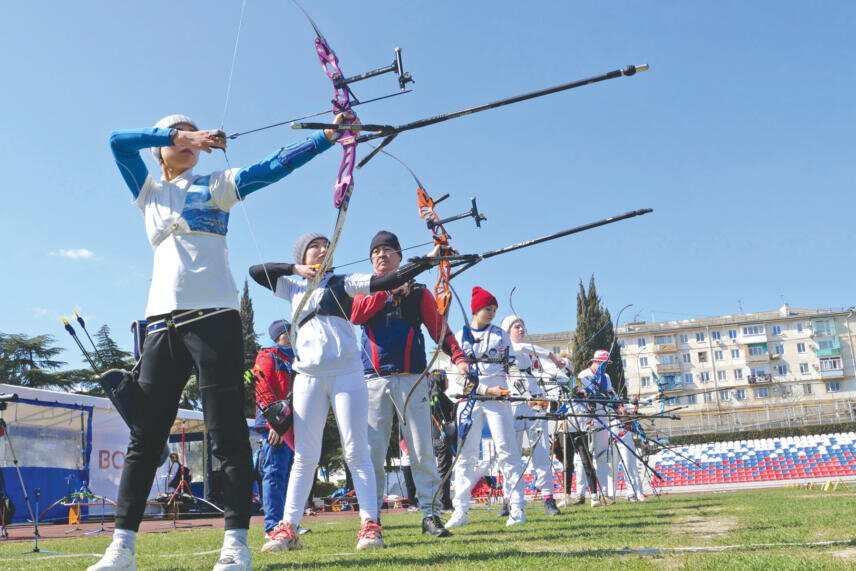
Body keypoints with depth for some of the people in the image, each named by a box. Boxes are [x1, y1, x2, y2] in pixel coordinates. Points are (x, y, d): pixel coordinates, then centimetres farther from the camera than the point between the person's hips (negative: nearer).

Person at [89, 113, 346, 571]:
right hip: (162, 322, 4)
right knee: (144, 436, 4)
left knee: (228, 434, -6)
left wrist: (328, 136, -10)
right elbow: (118, 140, 13)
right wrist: (178, 134, 2)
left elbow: (275, 165, 1)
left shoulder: (215, 186, 12)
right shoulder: (148, 193, 23)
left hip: (213, 317, -3)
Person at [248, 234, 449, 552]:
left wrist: (429, 260, -13)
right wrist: (296, 268, 10)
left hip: (346, 373, -2)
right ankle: (289, 527, 5)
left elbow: (386, 281, -2)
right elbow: (255, 271, 21)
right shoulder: (294, 289, 20)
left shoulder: (343, 284, 11)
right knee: (305, 456, 2)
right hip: (308, 377, 2)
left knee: (356, 452, -6)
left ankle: (370, 525, -7)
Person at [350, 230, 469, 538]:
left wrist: (457, 356, -14)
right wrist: (387, 290, -13)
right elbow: (355, 315, -7)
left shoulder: (418, 292, 11)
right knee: (371, 450, 0)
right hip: (374, 380, 1)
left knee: (422, 448, -3)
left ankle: (429, 513, 4)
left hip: (411, 379, -1)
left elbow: (439, 327, 1)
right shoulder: (364, 291, 15)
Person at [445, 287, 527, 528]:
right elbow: (459, 374, 0)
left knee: (507, 450, -6)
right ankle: (461, 510, 3)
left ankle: (517, 506, -2)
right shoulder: (460, 337, 8)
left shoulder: (501, 335, 12)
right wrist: (486, 389, -11)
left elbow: (509, 366, 14)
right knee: (465, 453, -1)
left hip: (497, 396, 0)